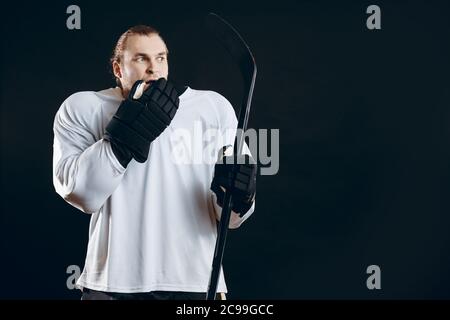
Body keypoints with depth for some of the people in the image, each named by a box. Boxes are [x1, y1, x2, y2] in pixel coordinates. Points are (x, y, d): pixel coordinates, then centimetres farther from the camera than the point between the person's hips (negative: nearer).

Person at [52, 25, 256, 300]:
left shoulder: (215, 108, 6)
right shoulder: (82, 109, 3)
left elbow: (228, 218, 6)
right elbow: (81, 193, -11)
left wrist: (236, 199, -16)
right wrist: (133, 124, -15)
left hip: (195, 281, 1)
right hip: (112, 284, -1)